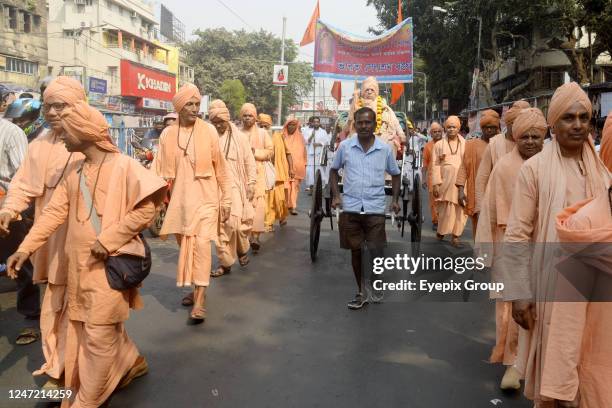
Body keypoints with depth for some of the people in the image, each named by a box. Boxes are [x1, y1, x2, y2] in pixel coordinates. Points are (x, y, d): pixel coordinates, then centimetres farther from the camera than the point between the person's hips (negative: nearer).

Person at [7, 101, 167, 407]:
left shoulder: (124, 166, -11)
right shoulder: (73, 170, 9)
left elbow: (146, 209, -16)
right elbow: (54, 211, 7)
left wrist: (107, 241, -19)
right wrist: (26, 247, -2)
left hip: (109, 263, -7)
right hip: (79, 264, 7)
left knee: (99, 333, 1)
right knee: (82, 328, 18)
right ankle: (131, 362, 39)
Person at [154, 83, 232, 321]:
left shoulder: (208, 131, -4)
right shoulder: (168, 134, 3)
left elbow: (221, 168, 0)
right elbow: (159, 170, 3)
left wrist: (226, 199, -1)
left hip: (205, 198, -3)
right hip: (179, 199, 3)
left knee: (201, 244, -11)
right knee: (185, 245, 11)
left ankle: (200, 300, -8)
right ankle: (194, 288, 29)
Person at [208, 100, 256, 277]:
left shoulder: (239, 137, 1)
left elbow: (249, 162, 5)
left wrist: (251, 183, 0)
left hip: (235, 187, -2)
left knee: (235, 223, -6)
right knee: (220, 225, 3)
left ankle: (242, 249, 25)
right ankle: (225, 262, 14)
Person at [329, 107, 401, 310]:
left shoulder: (385, 149, 2)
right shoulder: (345, 146, 1)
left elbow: (395, 174, 15)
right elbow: (334, 170, 12)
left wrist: (395, 199, 5)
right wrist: (336, 195, 1)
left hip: (375, 209, 0)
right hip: (350, 208, 1)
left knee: (375, 252, -1)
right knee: (356, 251, 9)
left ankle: (370, 287, 25)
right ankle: (362, 292, 25)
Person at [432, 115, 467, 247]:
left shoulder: (465, 144, 10)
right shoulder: (439, 144, 9)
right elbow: (435, 165, 2)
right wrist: (436, 184, -7)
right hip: (445, 182, -1)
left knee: (459, 210, 0)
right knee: (446, 209, -1)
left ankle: (455, 237, 7)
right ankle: (440, 233, 17)